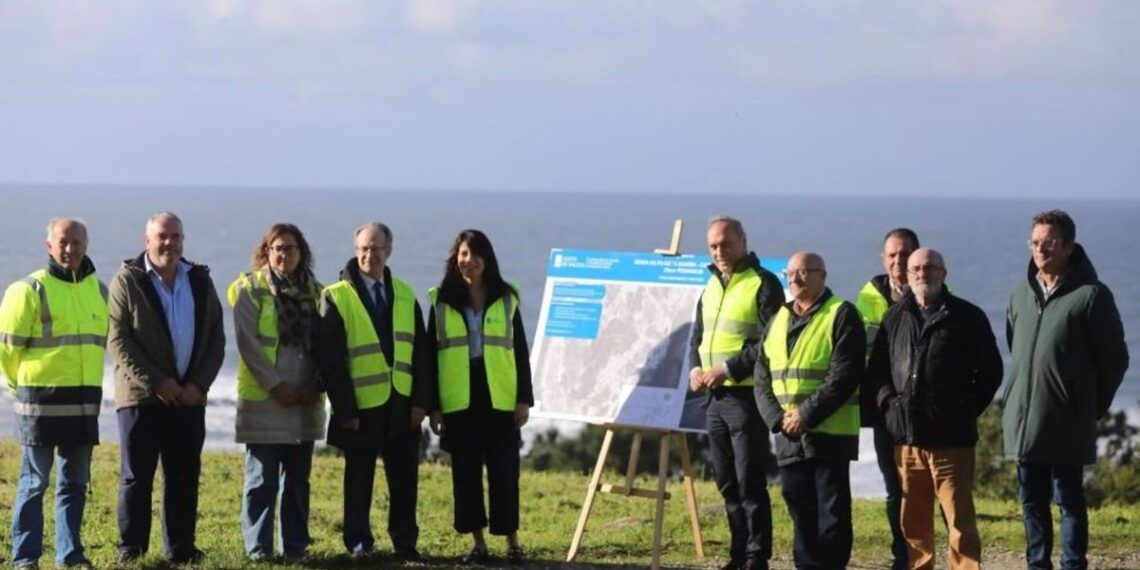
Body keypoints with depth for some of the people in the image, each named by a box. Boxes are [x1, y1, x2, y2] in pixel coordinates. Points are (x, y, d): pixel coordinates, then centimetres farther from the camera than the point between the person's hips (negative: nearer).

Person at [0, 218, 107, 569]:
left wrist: (85, 383, 16)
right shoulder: (30, 290, -8)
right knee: (34, 482, -1)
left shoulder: (98, 289, 11)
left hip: (84, 402, 6)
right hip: (40, 401, -6)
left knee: (75, 482, 10)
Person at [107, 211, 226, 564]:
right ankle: (131, 550, 5)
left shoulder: (200, 281, 10)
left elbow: (216, 338, 9)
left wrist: (199, 383, -5)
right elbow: (118, 340, -8)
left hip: (188, 397, 3)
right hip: (141, 395, -3)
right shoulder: (128, 280, -1)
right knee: (137, 476, 0)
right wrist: (156, 382, -14)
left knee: (184, 477, 5)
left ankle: (180, 549, 12)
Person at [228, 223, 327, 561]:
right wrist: (276, 386, -13)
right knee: (262, 479, -4)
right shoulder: (251, 289, 0)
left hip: (305, 402, 4)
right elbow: (248, 343, -7)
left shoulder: (314, 292, 12)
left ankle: (295, 546, 12)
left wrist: (315, 385, -4)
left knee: (298, 479, 7)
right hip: (263, 398, -4)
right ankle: (258, 547, 0)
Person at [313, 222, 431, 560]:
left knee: (405, 478, 5)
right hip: (361, 406, -3)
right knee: (359, 479, 6)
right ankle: (358, 542, 14)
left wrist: (421, 400, -1)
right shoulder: (336, 297, -4)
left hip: (402, 406, 3)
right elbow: (329, 359, -7)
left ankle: (405, 543, 13)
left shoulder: (405, 295, 9)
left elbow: (420, 352, 8)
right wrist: (344, 408, -11)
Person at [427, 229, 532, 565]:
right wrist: (433, 406, 0)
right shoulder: (441, 302, 5)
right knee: (465, 472, 3)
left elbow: (520, 352, 7)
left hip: (500, 399, -1)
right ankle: (478, 544, 10)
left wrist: (524, 399, 0)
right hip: (458, 401, 1)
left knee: (504, 471, -1)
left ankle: (512, 542, 7)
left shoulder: (506, 300, 6)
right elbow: (430, 355, 5)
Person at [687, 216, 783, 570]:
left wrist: (730, 369, -19)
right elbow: (698, 335, 24)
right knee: (727, 483, 12)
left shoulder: (763, 284, -9)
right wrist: (695, 368, 5)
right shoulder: (712, 285, 15)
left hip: (747, 395, -8)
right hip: (715, 397, 8)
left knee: (750, 483, -6)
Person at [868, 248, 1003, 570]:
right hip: (906, 435, 4)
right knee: (913, 520, 8)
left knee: (959, 518, -5)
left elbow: (990, 371, 7)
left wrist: (968, 408, -1)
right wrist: (887, 401, 3)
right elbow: (876, 368, 19)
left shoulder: (968, 317, 3)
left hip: (951, 437, -4)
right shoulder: (895, 317, 14)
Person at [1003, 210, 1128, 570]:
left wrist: (1092, 406, 2)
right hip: (1023, 422, 6)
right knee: (1032, 502, 11)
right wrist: (1020, 397, 14)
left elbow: (1115, 358, -3)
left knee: (1069, 500, 1)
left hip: (1067, 425, -6)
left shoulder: (1091, 295, -8)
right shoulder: (1021, 294, 10)